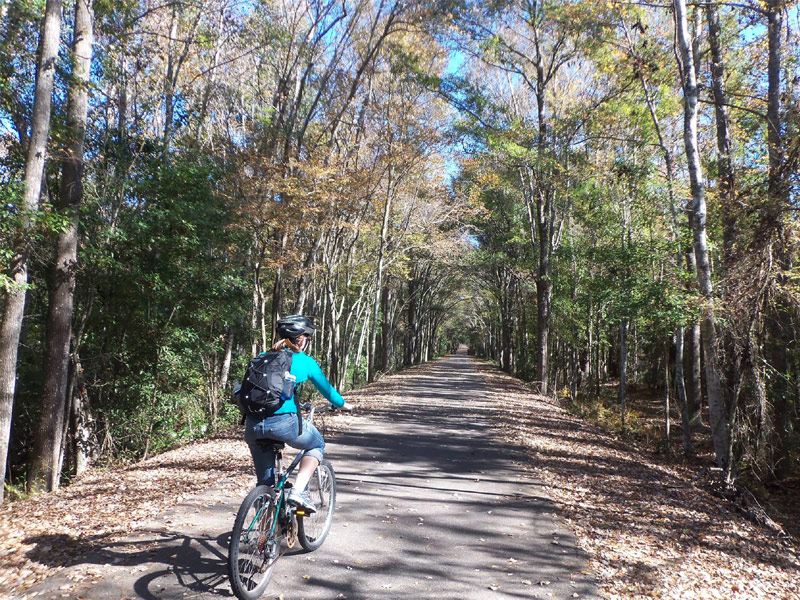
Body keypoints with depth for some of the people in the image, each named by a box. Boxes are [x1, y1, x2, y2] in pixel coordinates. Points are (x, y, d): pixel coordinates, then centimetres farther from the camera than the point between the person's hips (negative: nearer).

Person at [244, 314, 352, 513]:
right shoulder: (305, 361, 6)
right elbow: (326, 389, 18)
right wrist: (343, 404, 37)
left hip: (253, 425, 5)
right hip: (284, 421, -4)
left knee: (265, 482, 24)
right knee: (317, 445, 24)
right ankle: (298, 491, 9)